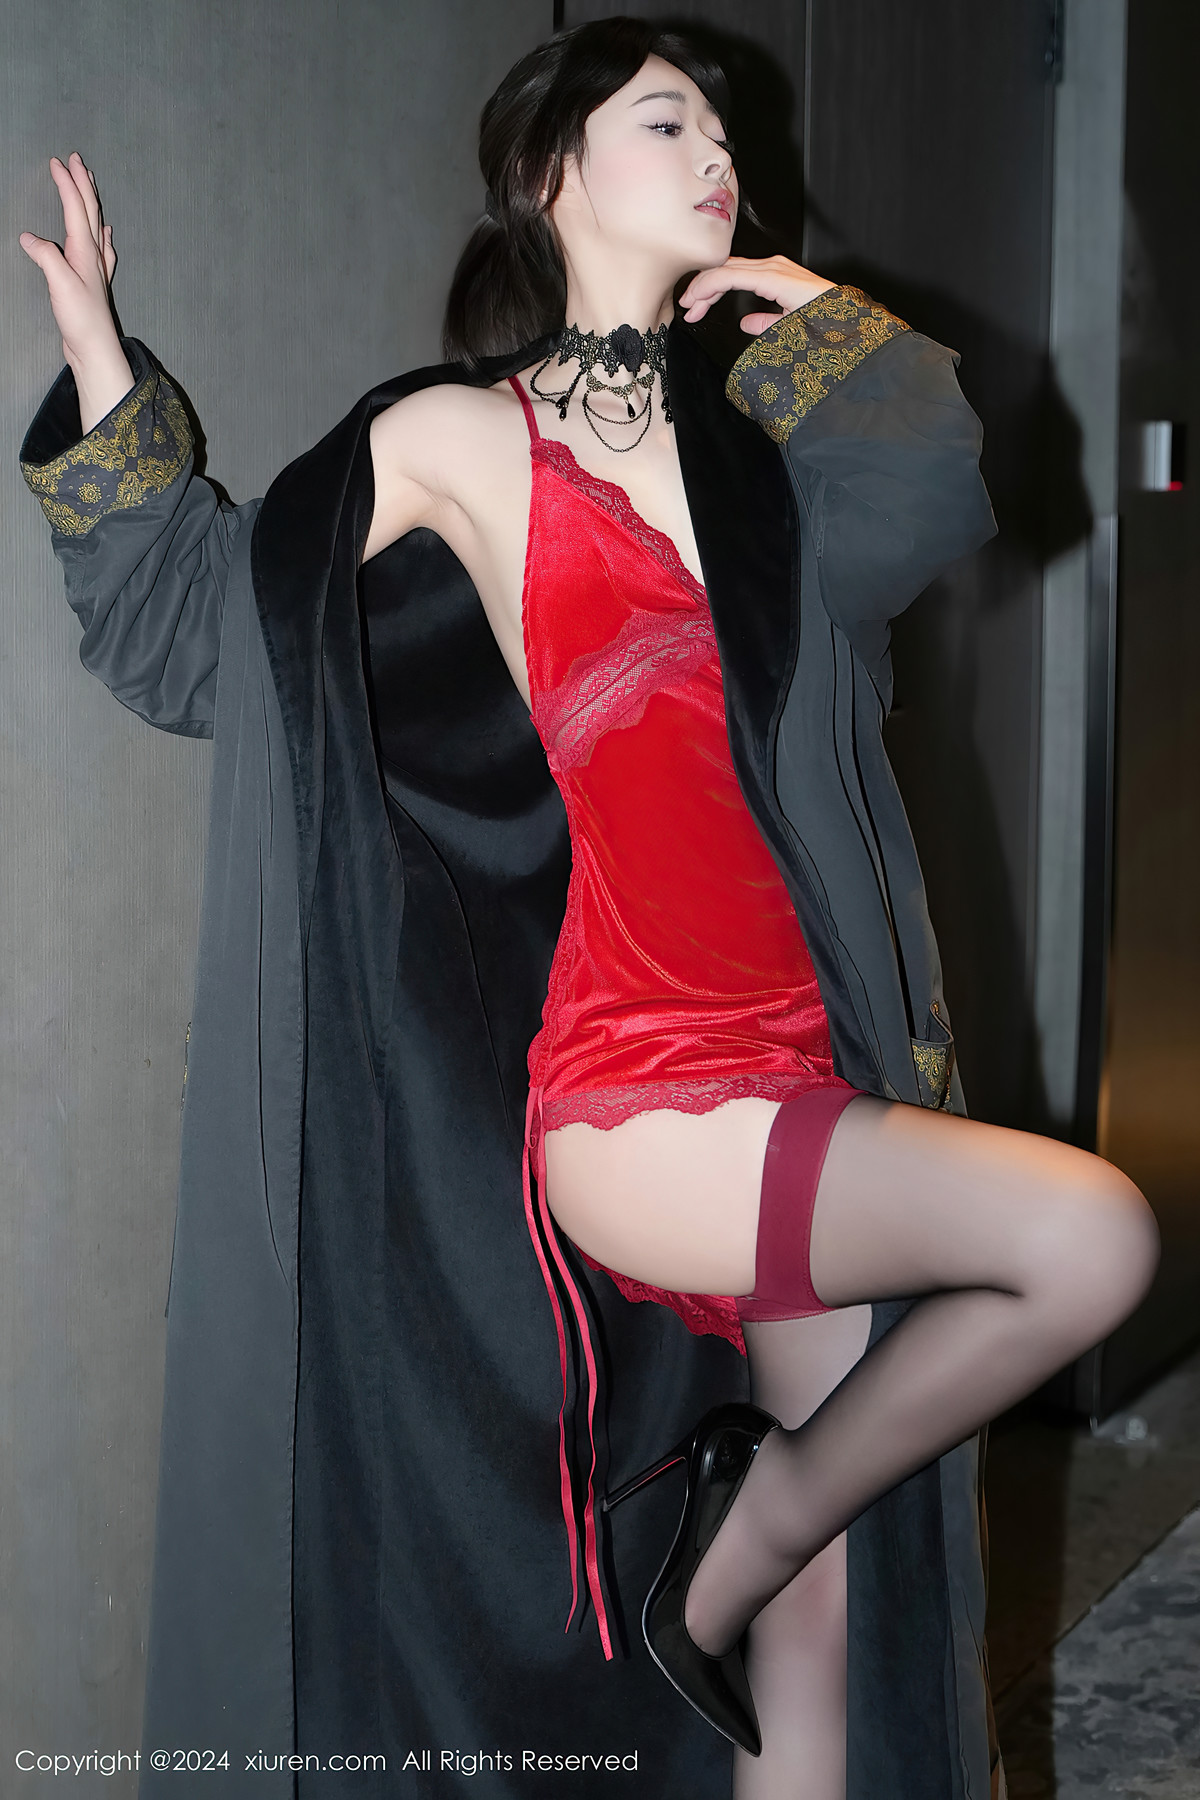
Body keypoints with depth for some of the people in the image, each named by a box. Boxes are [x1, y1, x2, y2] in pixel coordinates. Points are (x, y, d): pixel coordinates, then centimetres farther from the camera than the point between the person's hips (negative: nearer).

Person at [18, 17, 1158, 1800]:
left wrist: (810, 313, 6)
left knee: (826, 1591, 7)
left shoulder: (744, 427, 14)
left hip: (809, 1074, 5)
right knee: (1091, 1238, -21)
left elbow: (940, 501, -3)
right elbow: (198, 621, 7)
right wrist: (103, 370, 0)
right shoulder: (459, 441, 1)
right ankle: (735, 1539, 0)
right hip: (639, 1103, -5)